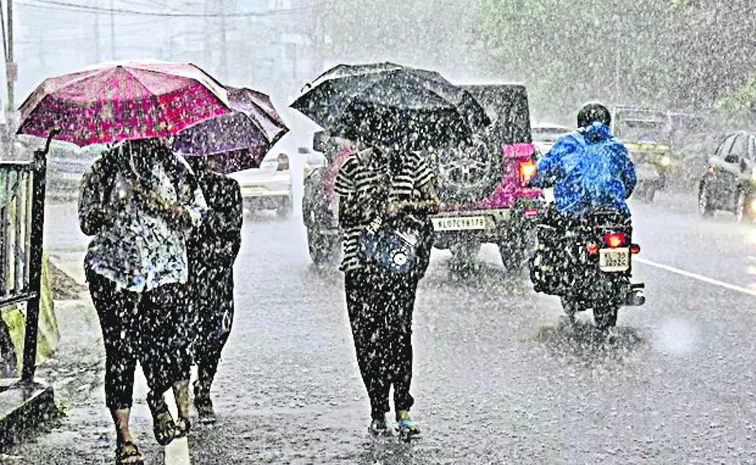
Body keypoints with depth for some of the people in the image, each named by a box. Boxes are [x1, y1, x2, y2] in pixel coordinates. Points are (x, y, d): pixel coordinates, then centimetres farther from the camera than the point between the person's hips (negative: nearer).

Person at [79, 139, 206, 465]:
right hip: (113, 270, 0)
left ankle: (158, 400, 16)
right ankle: (123, 436, 1)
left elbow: (198, 212, 8)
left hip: (165, 268, 1)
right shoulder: (105, 167, 10)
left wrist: (161, 204, -8)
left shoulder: (173, 164, 11)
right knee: (120, 349, -5)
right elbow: (87, 223, 9)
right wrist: (115, 203, -9)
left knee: (171, 340, -14)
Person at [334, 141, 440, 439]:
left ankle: (403, 410, -6)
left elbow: (433, 204, 10)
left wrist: (404, 206, -8)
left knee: (399, 330, -11)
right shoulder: (352, 167, 8)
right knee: (366, 336, 0)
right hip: (360, 261, 1)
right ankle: (378, 412, 10)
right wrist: (369, 208, -11)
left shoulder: (412, 162, 9)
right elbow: (344, 216, 8)